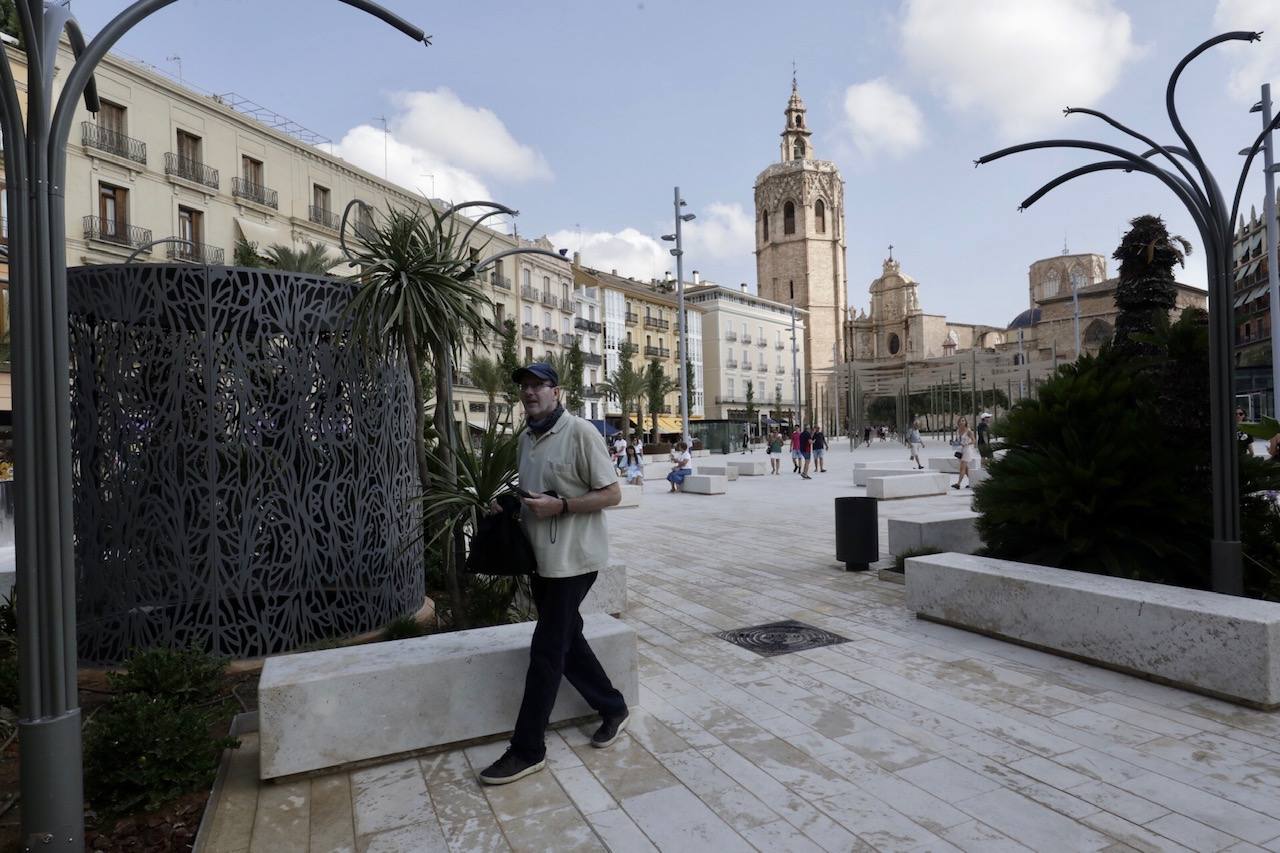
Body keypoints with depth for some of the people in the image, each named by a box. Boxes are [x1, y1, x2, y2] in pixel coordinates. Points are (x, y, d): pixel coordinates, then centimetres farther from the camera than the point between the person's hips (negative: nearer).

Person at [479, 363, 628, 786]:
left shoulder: (579, 432, -13)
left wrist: (559, 506, -22)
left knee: (546, 650, -3)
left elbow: (612, 494, -14)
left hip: (572, 559, -8)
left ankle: (527, 750, 10)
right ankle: (613, 708, 34)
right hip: (541, 557, 8)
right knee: (568, 641, 16)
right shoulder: (527, 438, 10)